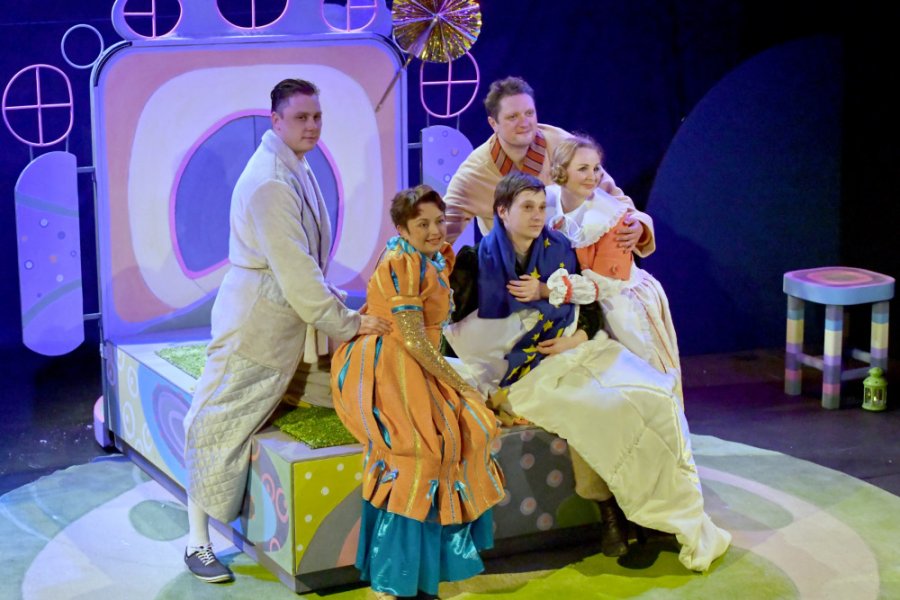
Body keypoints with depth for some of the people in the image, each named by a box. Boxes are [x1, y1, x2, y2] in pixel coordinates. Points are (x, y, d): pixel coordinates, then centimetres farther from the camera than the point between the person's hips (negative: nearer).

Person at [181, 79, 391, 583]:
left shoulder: (298, 170, 8)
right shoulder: (270, 182, -22)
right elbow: (296, 271, -24)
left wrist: (339, 310, 13)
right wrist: (348, 323, -18)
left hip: (294, 318, 10)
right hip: (256, 323, -10)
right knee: (222, 423, -4)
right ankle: (198, 540, 5)